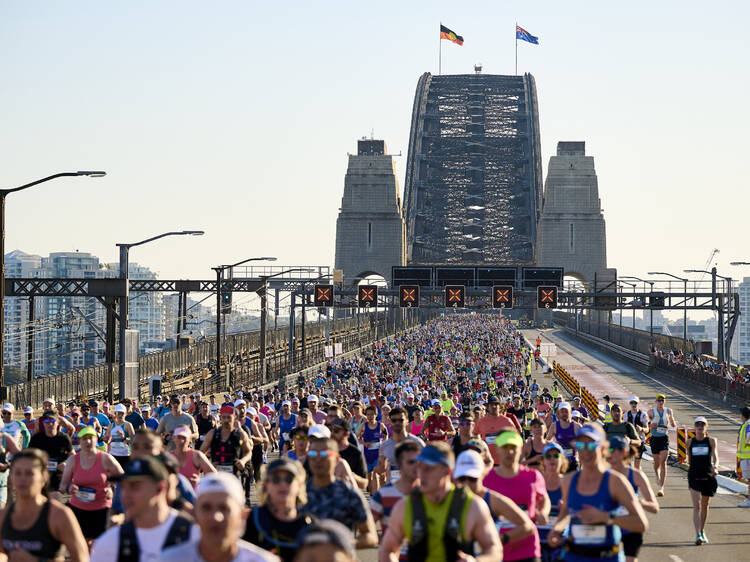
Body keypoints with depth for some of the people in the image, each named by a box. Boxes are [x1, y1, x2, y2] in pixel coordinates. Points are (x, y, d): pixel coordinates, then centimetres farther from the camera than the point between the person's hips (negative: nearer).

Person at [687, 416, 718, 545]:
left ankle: (702, 531, 34)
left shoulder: (711, 440, 0)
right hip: (694, 476, 0)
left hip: (708, 476, 1)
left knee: (705, 505, 15)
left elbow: (715, 456, -15)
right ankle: (698, 535, -18)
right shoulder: (690, 442, 4)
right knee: (697, 506, -12)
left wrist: (715, 466, -32)